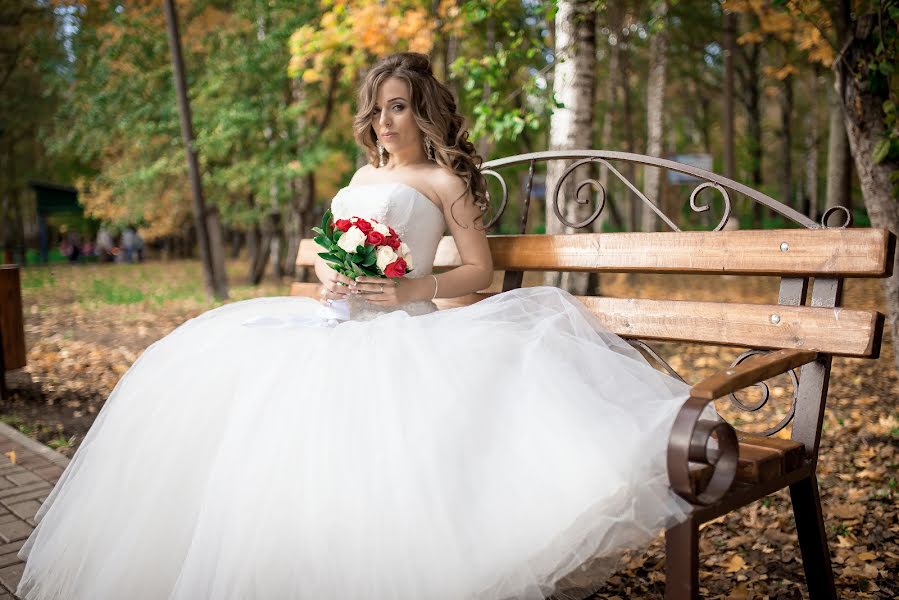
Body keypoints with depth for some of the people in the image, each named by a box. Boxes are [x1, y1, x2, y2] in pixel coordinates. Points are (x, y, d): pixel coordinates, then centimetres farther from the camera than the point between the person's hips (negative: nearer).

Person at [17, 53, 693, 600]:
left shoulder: (443, 180, 6)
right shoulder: (360, 179, 25)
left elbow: (481, 270, 1)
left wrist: (415, 289, -14)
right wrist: (328, 278, 4)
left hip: (399, 329, -6)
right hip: (336, 322, 6)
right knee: (212, 377, -13)